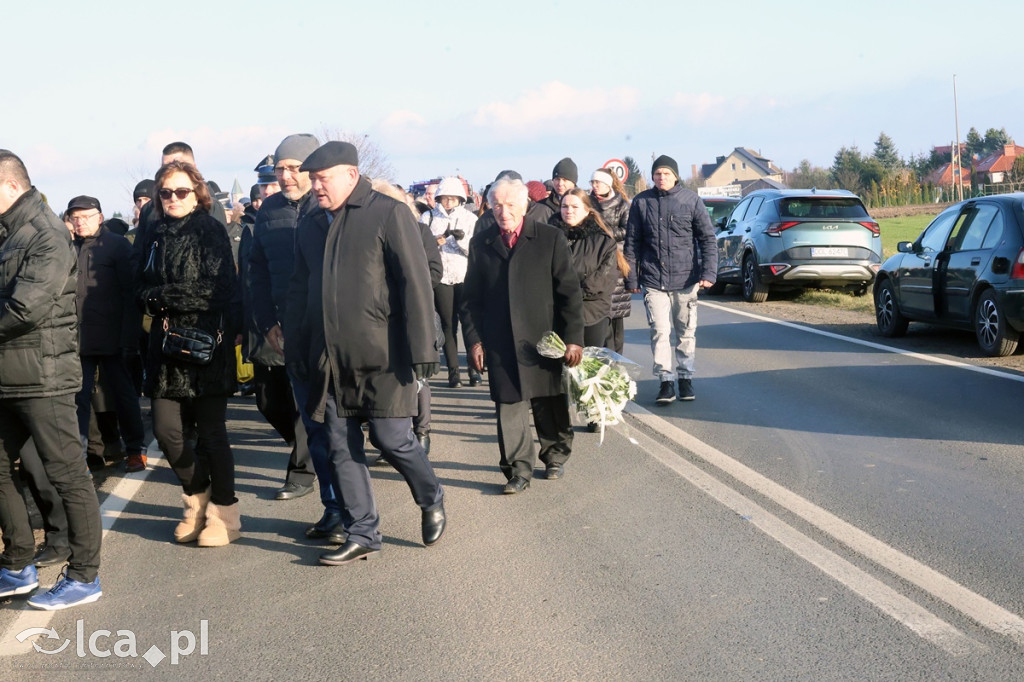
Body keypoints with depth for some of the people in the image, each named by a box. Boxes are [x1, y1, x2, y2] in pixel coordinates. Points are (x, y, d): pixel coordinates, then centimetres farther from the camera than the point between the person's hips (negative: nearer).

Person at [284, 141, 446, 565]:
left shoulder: (389, 214, -4)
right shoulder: (309, 227, 14)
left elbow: (415, 285, -9)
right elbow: (299, 292, 21)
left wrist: (421, 350, -14)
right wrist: (295, 350, 16)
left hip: (381, 356, -6)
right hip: (330, 362, 6)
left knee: (393, 439, -3)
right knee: (341, 449, 6)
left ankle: (431, 501, 25)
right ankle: (362, 534, 17)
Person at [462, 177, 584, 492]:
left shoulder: (551, 238, -1)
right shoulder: (481, 243, 6)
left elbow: (570, 291, -2)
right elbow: (472, 298, 9)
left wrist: (573, 337, -7)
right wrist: (474, 339, 1)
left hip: (544, 340, -1)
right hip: (500, 344, 1)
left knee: (551, 404, 10)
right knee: (509, 406, -1)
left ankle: (555, 456, 31)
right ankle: (519, 470, 8)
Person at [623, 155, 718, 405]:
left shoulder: (691, 200, 0)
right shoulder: (641, 202, 3)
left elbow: (708, 238, 1)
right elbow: (632, 243, 7)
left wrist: (708, 272, -8)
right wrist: (632, 279, 4)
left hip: (685, 279, 0)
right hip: (653, 280, 0)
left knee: (686, 332, 9)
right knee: (660, 331, -6)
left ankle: (685, 377, 23)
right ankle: (666, 381, 1)